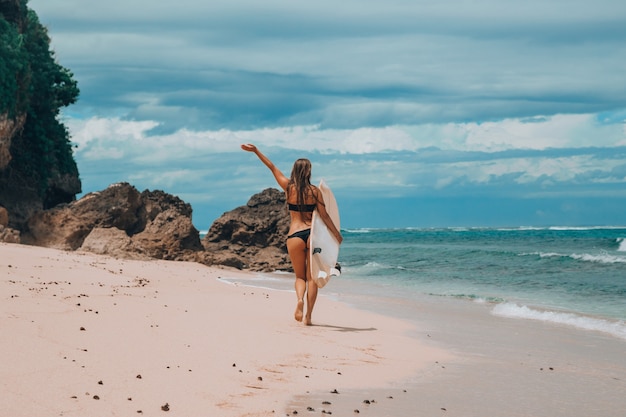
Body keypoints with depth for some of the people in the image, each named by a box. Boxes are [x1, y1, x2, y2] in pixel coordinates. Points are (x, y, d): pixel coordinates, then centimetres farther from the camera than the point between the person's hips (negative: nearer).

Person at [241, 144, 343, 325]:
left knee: (300, 276, 13)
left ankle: (300, 299, -18)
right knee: (312, 277, 8)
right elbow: (324, 216, 2)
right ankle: (308, 315, 1)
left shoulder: (289, 187, 1)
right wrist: (337, 234, 12)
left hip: (295, 236, 0)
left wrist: (256, 151, 15)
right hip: (312, 234, 0)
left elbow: (272, 167, 9)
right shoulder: (315, 191, 0)